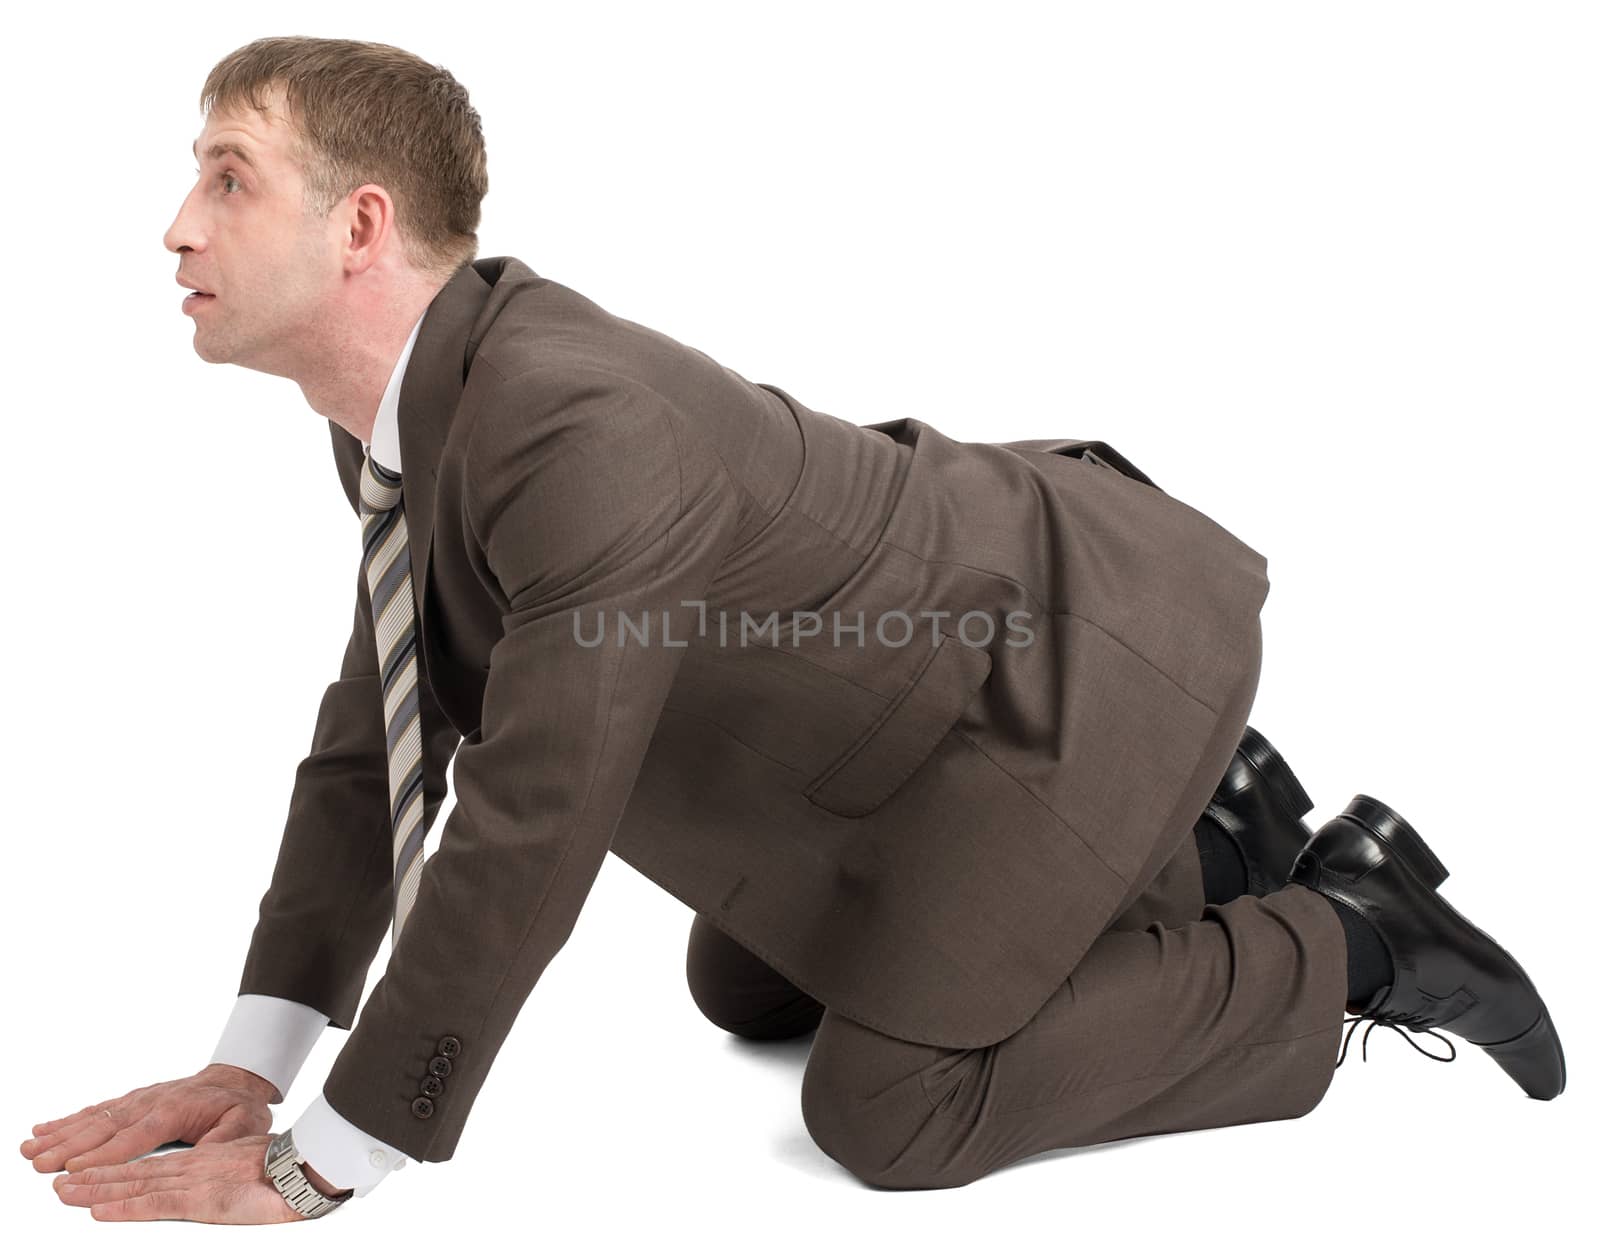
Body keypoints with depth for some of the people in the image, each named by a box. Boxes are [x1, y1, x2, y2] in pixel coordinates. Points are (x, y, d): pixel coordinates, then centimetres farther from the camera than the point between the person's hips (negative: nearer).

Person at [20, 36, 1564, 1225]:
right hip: (967, 625, 9)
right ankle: (1198, 833, 25)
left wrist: (318, 1165, -20)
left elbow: (525, 832, -32)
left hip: (1090, 660, -9)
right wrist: (248, 1064, 1)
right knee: (742, 987, 22)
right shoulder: (406, 405, -3)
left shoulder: (580, 434, -35)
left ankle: (1340, 941, 6)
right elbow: (378, 733, 3)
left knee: (887, 1110, -10)